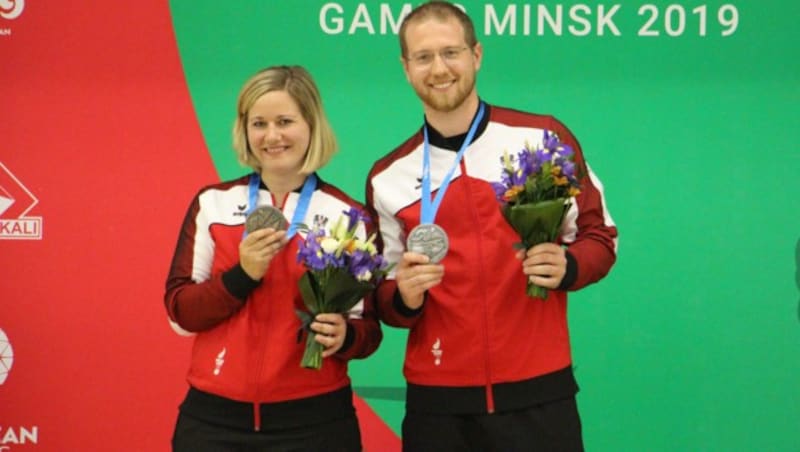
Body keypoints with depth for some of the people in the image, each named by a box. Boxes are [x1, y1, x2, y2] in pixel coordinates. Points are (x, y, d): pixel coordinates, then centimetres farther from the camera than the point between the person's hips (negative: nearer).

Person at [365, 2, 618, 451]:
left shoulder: (544, 137, -1)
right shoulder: (389, 177, 5)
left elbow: (599, 236, 7)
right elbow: (387, 299, 12)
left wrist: (567, 267, -14)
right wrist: (405, 298, -11)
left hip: (538, 393, -1)